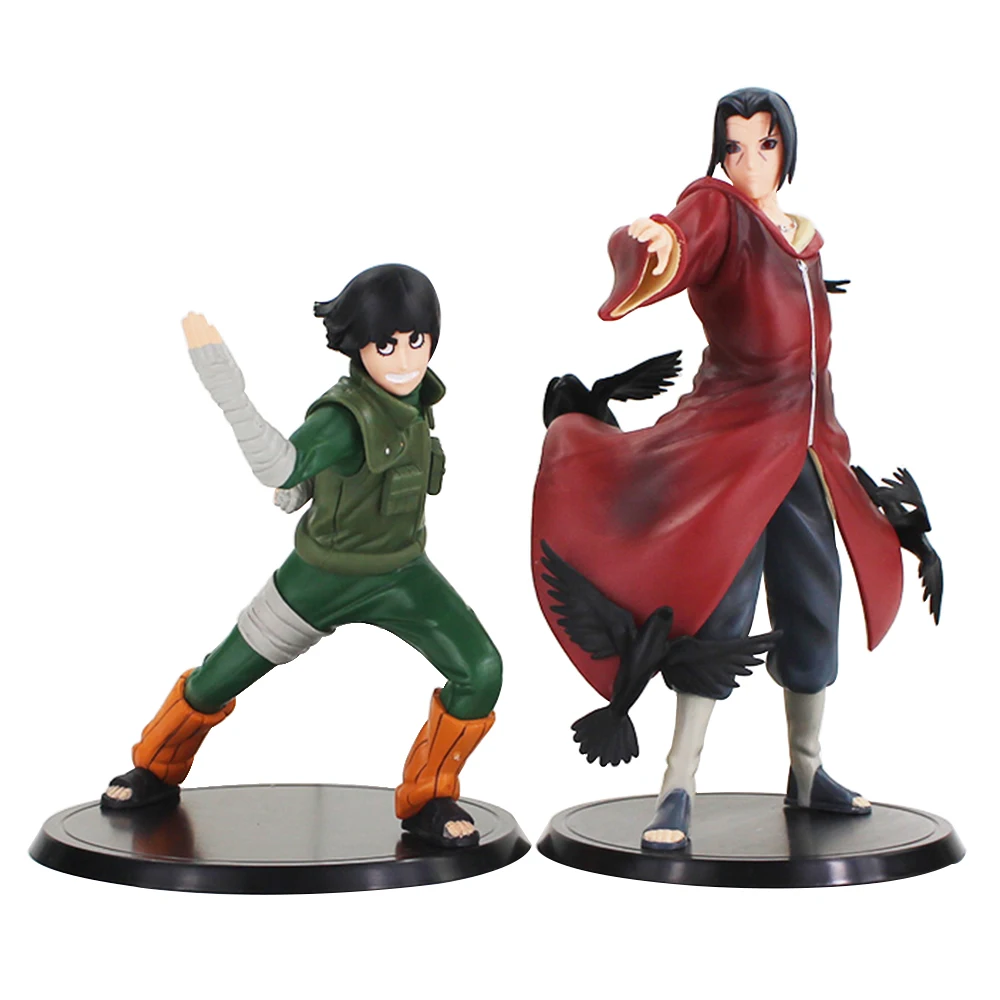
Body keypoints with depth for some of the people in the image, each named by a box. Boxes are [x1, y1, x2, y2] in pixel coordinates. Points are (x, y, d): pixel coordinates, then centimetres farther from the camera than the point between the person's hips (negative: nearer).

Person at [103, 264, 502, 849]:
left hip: (402, 574, 4)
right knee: (218, 679, 9)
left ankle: (427, 800, 6)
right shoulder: (345, 416, -33)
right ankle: (158, 769, 42)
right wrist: (217, 370, -58)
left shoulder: (417, 394, -12)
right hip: (321, 578, -4)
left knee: (481, 672, -16)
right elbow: (279, 467, -53)